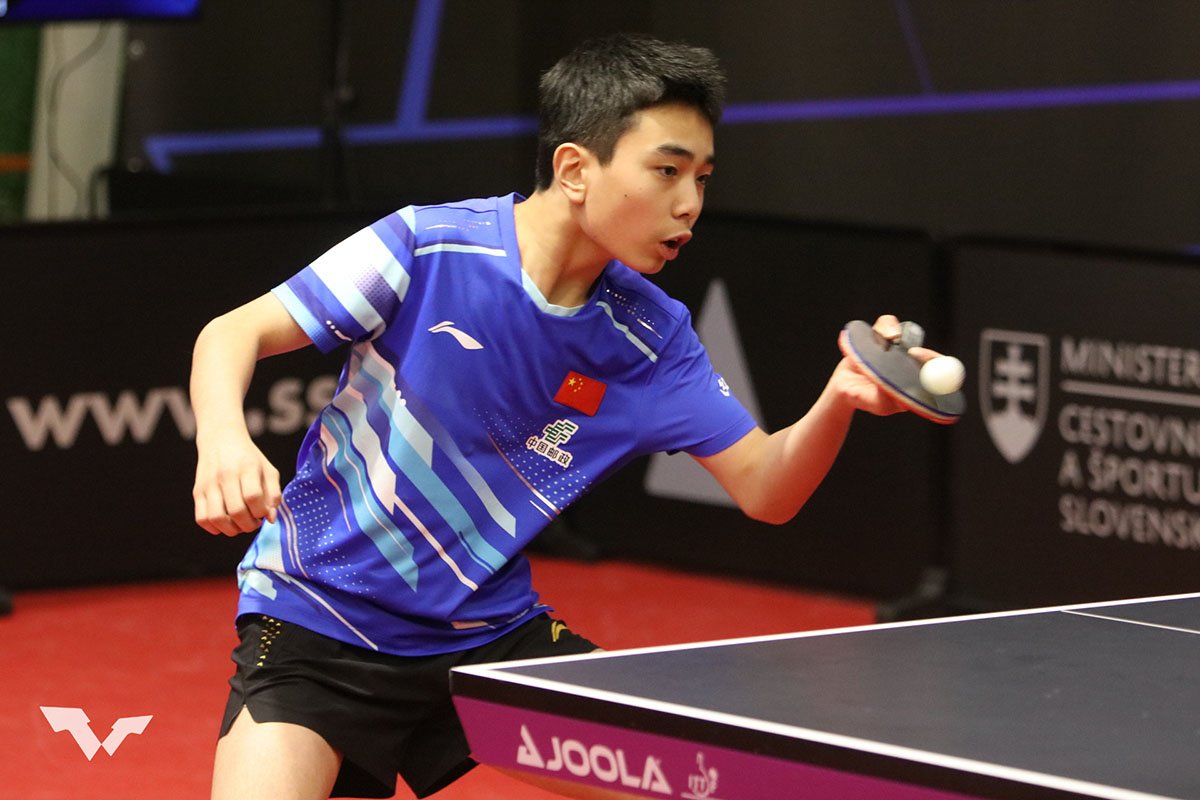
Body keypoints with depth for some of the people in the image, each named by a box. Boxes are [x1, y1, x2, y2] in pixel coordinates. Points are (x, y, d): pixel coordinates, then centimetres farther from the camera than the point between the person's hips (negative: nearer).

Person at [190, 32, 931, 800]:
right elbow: (233, 333, -11)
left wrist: (840, 402, -23)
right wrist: (223, 440, -33)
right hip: (319, 622, -4)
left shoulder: (650, 335, -3)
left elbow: (762, 488, -2)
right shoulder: (429, 248, -17)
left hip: (491, 632, 5)